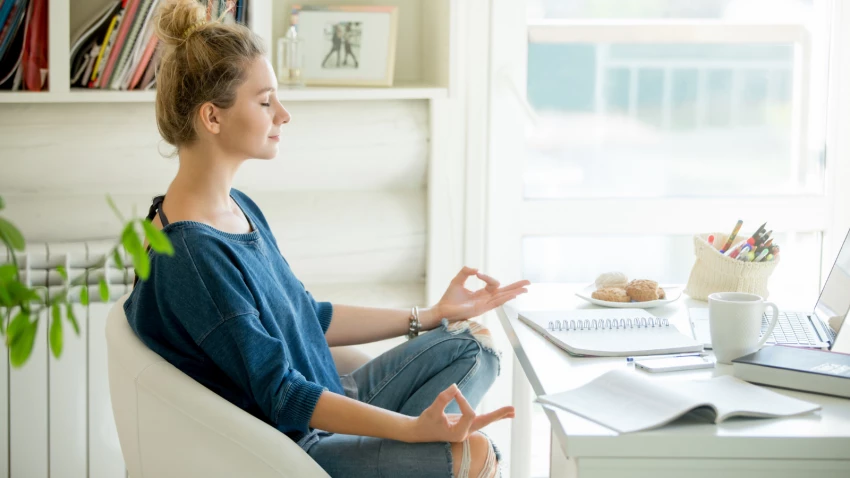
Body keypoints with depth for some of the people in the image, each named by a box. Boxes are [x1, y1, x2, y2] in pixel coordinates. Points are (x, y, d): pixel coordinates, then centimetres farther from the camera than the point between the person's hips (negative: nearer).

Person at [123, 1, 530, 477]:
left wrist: (433, 314, 16)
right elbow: (280, 396, -25)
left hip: (321, 408, 10)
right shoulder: (190, 254, -25)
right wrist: (416, 428, -33)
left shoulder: (239, 208, 7)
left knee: (474, 340, 10)